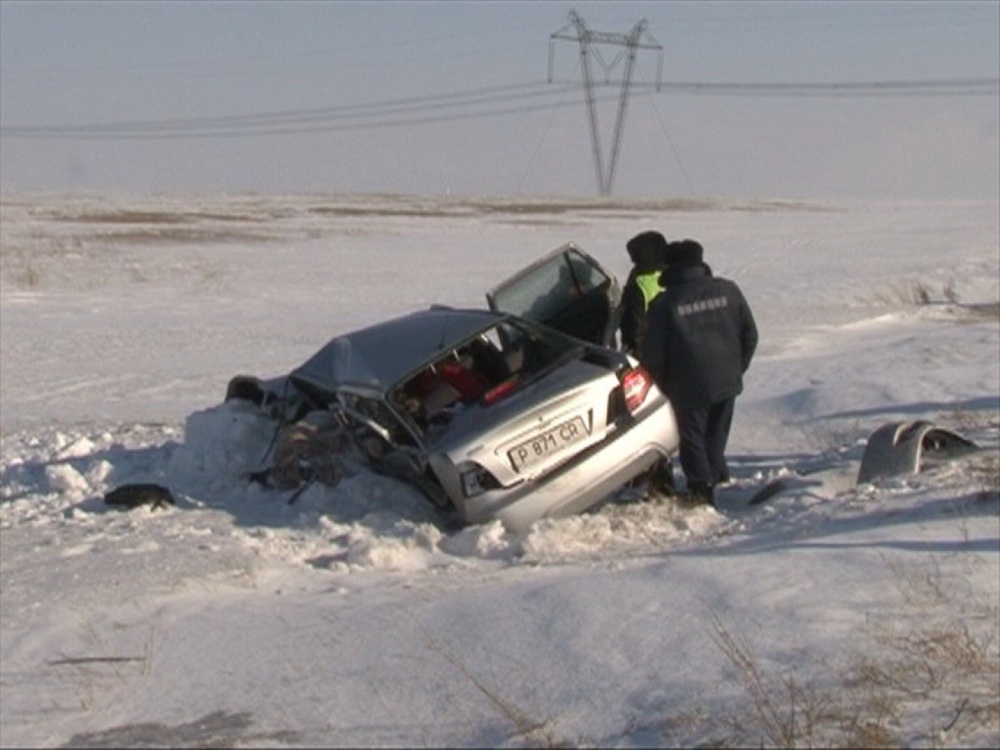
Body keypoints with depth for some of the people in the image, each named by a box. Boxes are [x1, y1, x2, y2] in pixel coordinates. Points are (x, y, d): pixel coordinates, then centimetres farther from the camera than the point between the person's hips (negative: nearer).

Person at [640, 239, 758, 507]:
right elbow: (750, 335, 6)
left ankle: (702, 488, 6)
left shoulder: (663, 304, -11)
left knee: (692, 437, 9)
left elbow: (652, 354, -8)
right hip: (727, 382, 4)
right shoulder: (728, 291, -1)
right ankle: (716, 473, 30)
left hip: (689, 387, -4)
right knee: (716, 434, 21)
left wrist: (663, 384, 7)